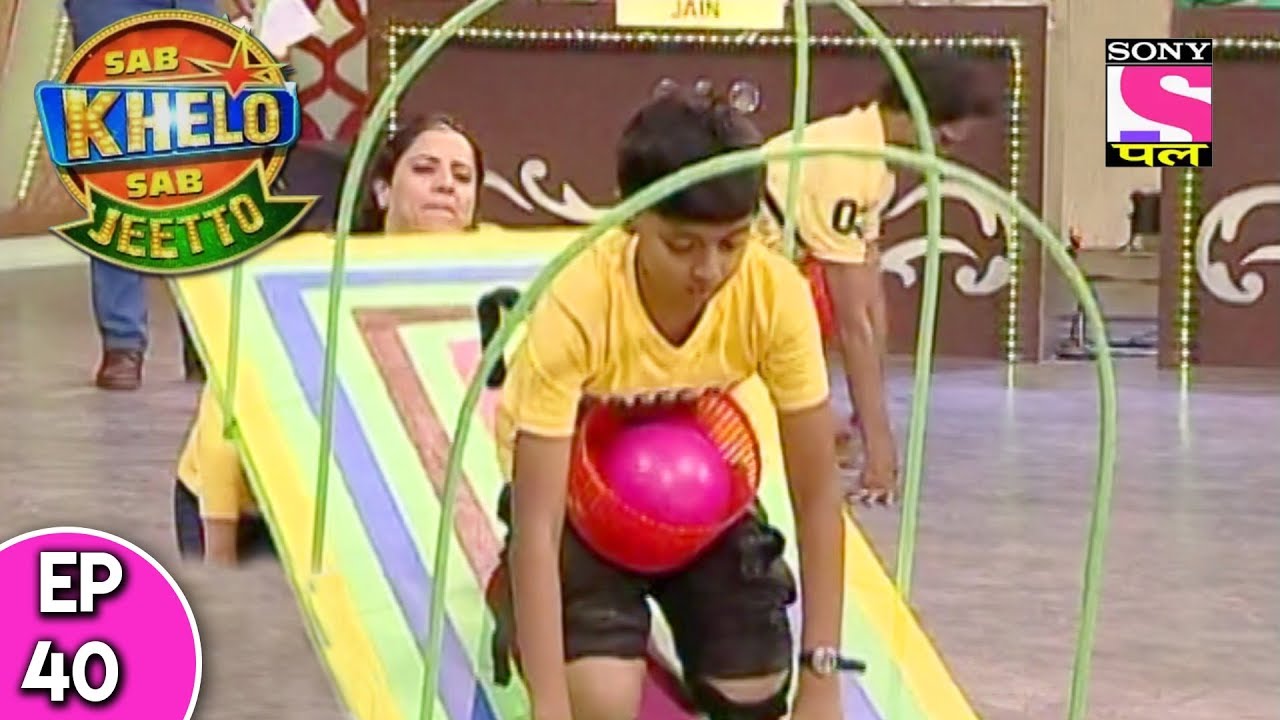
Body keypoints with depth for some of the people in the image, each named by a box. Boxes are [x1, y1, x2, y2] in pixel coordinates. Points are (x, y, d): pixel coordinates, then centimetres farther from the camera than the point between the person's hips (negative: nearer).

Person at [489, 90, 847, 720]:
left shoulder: (777, 293, -30)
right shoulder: (575, 304, -39)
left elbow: (817, 494, -21)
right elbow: (536, 526, -37)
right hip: (575, 481, -3)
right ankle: (514, 599, 12)